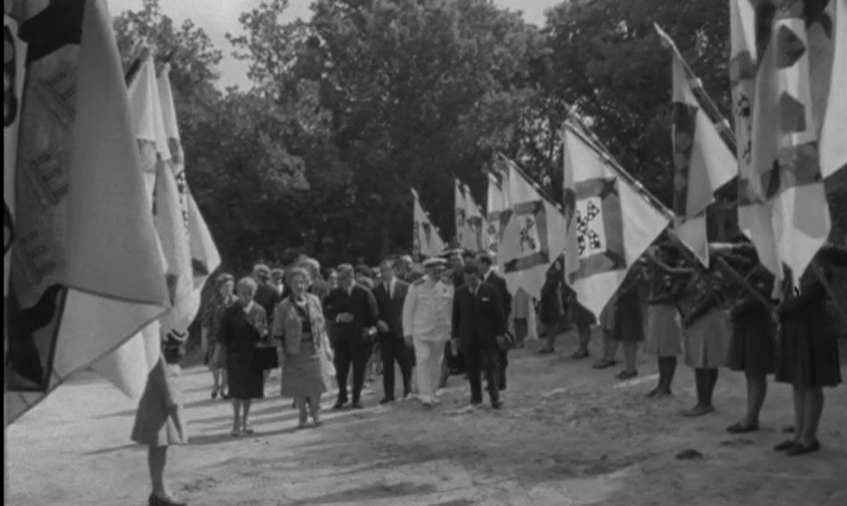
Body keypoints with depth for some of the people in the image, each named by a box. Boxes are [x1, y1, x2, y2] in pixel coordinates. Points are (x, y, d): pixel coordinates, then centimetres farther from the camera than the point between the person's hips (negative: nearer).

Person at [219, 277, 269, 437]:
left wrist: (262, 331, -11)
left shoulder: (259, 311, 6)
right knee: (237, 390, -3)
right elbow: (224, 335, 2)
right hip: (235, 356, -3)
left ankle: (245, 420, 23)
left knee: (251, 390, 9)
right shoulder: (231, 312, -1)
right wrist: (230, 349, -7)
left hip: (254, 356, 3)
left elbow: (266, 334, 10)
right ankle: (237, 422, 7)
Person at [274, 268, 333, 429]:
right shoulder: (283, 306, -3)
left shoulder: (314, 300, 6)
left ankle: (315, 412, 23)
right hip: (295, 351, -2)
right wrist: (282, 351, -5)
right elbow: (277, 332, 1)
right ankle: (303, 416, 21)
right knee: (298, 386, 2)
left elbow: (321, 325, 12)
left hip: (315, 348, 2)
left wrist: (326, 346, 10)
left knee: (316, 384, -1)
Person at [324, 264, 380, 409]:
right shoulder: (335, 294, 5)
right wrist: (338, 317, -12)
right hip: (340, 337, 2)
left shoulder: (364, 293, -4)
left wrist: (371, 328, -6)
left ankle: (357, 398, 17)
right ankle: (341, 398, 18)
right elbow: (328, 313, 5)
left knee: (359, 369, 4)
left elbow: (373, 314, 0)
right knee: (340, 369, 4)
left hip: (359, 337, -2)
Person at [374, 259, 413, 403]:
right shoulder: (377, 290, 7)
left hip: (401, 330, -2)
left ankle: (408, 388, 19)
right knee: (387, 363, 4)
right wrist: (378, 322, -11)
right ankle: (388, 394, 8)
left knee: (405, 361, 3)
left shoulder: (405, 287, 0)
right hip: (385, 331, 2)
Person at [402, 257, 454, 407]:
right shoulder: (417, 287, -4)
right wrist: (408, 332, -3)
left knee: (436, 364, 9)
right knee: (423, 362, -13)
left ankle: (433, 395, 20)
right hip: (421, 331, -3)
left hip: (440, 333, 3)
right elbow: (408, 310, 0)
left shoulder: (448, 287, 3)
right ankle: (425, 396, -13)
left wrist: (452, 331, 7)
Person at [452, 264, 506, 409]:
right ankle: (476, 397, 16)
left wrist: (500, 334, -4)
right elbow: (456, 316, 9)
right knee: (472, 368, 6)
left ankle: (495, 398, -4)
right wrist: (456, 336, 6)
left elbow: (499, 313, 0)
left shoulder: (490, 291, -2)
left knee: (491, 367, -6)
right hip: (468, 337, 2)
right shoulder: (460, 293, 4)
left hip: (487, 336, -2)